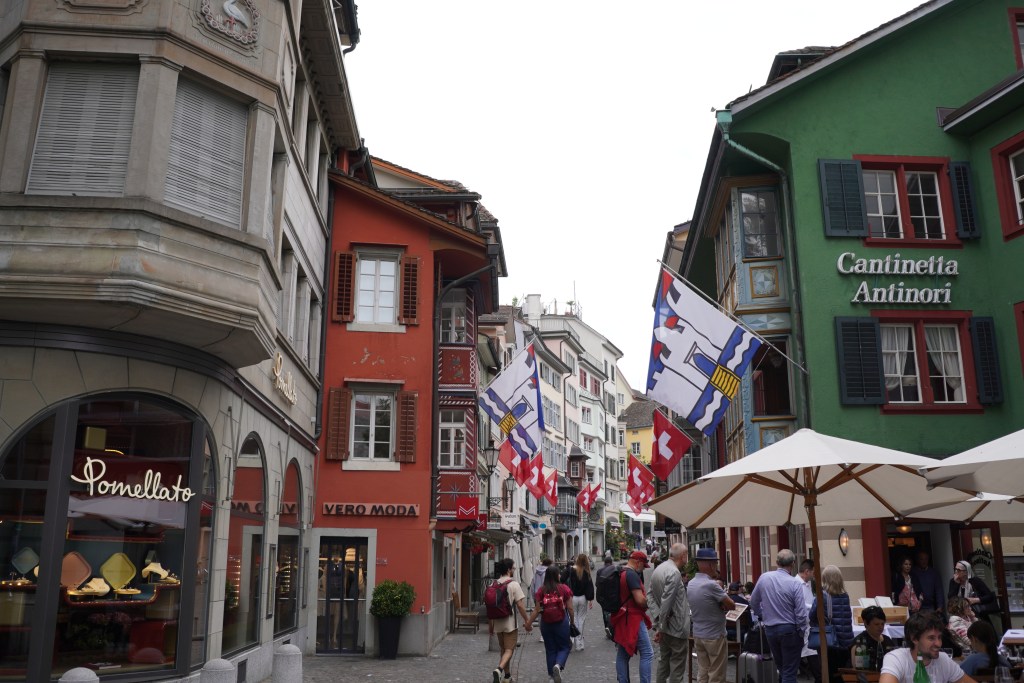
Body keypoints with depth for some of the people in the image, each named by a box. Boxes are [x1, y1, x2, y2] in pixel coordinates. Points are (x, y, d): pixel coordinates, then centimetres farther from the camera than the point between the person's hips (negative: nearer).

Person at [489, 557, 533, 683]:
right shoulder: (514, 584, -12)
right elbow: (520, 605, -14)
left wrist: (491, 624, 17)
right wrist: (527, 622, -5)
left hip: (497, 622, 6)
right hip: (510, 622, -5)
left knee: (503, 650, 19)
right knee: (509, 650, -1)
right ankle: (499, 669, -24)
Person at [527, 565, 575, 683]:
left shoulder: (541, 590, -5)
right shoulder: (564, 589, -8)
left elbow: (537, 610, -5)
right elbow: (570, 608, -4)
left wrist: (528, 623, 4)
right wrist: (572, 621, 10)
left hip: (546, 623, 2)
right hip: (561, 623, -2)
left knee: (550, 649, 16)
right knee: (565, 647, 13)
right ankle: (558, 665, -13)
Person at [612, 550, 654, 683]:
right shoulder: (632, 575, -17)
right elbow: (640, 600, -23)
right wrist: (648, 603, -3)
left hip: (620, 619, 10)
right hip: (633, 618, -10)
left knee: (622, 655, 13)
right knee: (647, 654, -4)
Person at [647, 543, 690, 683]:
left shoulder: (658, 569, 7)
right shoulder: (674, 573, -21)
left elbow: (650, 595, 5)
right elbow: (666, 602, -24)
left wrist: (658, 617, -4)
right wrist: (661, 628, -18)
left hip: (663, 626, 9)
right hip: (675, 627, -9)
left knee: (663, 660, 17)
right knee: (677, 662, 1)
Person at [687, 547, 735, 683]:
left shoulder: (690, 584, 3)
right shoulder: (711, 585, -23)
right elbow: (731, 605, -17)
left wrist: (719, 605, -3)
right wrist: (722, 606, 0)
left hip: (697, 635, 7)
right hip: (714, 636, -7)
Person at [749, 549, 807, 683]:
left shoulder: (764, 578, -4)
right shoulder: (795, 583, -17)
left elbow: (753, 603, 8)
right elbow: (801, 613, -16)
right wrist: (800, 631, 0)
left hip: (770, 630, 4)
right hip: (789, 630, -4)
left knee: (781, 668, 22)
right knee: (790, 672, 4)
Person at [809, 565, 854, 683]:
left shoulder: (822, 595, -11)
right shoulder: (845, 596, 2)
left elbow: (813, 616, -10)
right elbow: (848, 618, 10)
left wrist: (816, 626, 11)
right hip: (845, 641, 4)